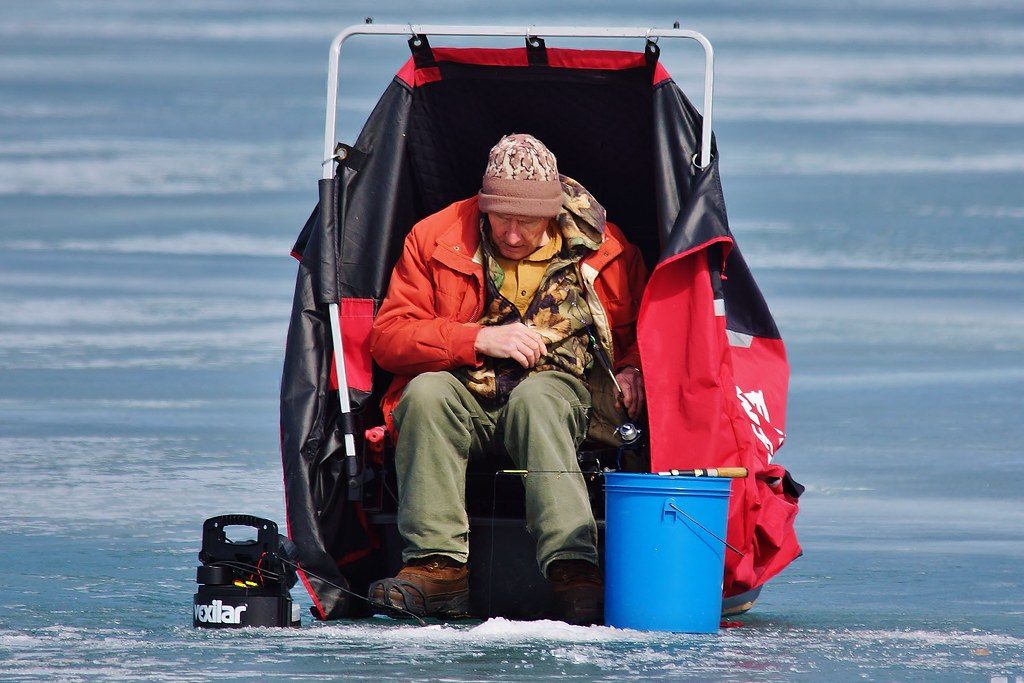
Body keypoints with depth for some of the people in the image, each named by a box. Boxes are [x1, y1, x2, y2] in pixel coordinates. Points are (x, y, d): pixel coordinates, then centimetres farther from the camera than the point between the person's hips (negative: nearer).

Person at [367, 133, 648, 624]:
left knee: (535, 395, -37)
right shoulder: (435, 239, 3)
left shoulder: (602, 249, 4)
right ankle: (438, 566, -38)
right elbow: (388, 336, -1)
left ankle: (574, 571, -50)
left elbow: (641, 330, 20)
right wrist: (480, 340, -14)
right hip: (464, 401, 1)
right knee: (426, 392, -33)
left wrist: (633, 371, -3)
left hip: (562, 395, -1)